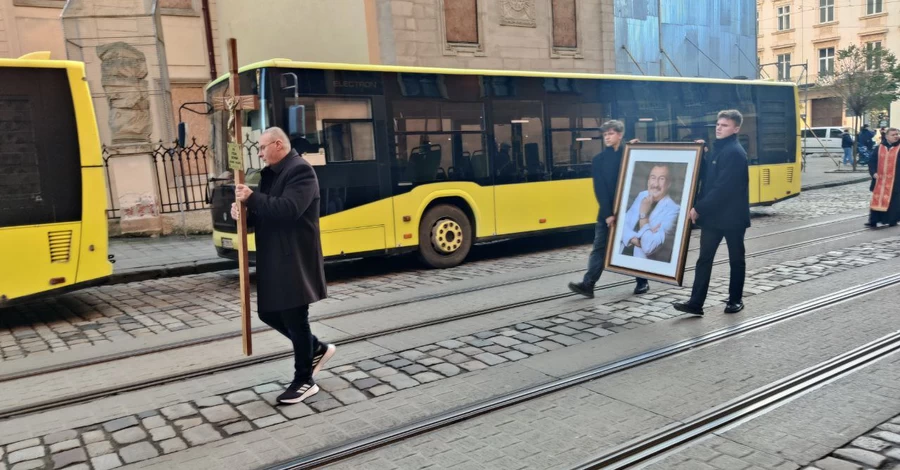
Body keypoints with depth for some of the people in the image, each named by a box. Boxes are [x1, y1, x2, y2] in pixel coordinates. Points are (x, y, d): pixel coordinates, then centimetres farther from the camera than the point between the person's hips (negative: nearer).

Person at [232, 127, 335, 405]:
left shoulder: (300, 170, -14)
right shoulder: (271, 174, 16)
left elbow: (287, 209, -28)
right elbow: (265, 215, 19)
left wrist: (252, 198, -20)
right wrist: (245, 213, -2)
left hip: (295, 262, -9)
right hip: (274, 262, 10)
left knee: (295, 320, 0)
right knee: (270, 314, 14)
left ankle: (304, 381, 14)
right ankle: (317, 349, 32)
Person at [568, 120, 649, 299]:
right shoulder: (598, 160, 3)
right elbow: (599, 189, -3)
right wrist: (608, 214, -11)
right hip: (607, 212, 2)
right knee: (599, 247, -1)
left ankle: (643, 282, 21)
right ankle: (588, 284, -4)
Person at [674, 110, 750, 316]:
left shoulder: (734, 153, -16)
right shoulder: (717, 149, 13)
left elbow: (722, 188, -23)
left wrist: (699, 208, -20)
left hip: (732, 216, -8)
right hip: (712, 215, 8)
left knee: (736, 259, 9)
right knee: (704, 258, 2)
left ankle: (735, 300, 22)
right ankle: (696, 303, 1)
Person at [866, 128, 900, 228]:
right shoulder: (879, 148, 7)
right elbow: (872, 161, 9)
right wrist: (873, 172, -6)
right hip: (879, 180, 2)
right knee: (876, 200, 2)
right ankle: (873, 221, 5)